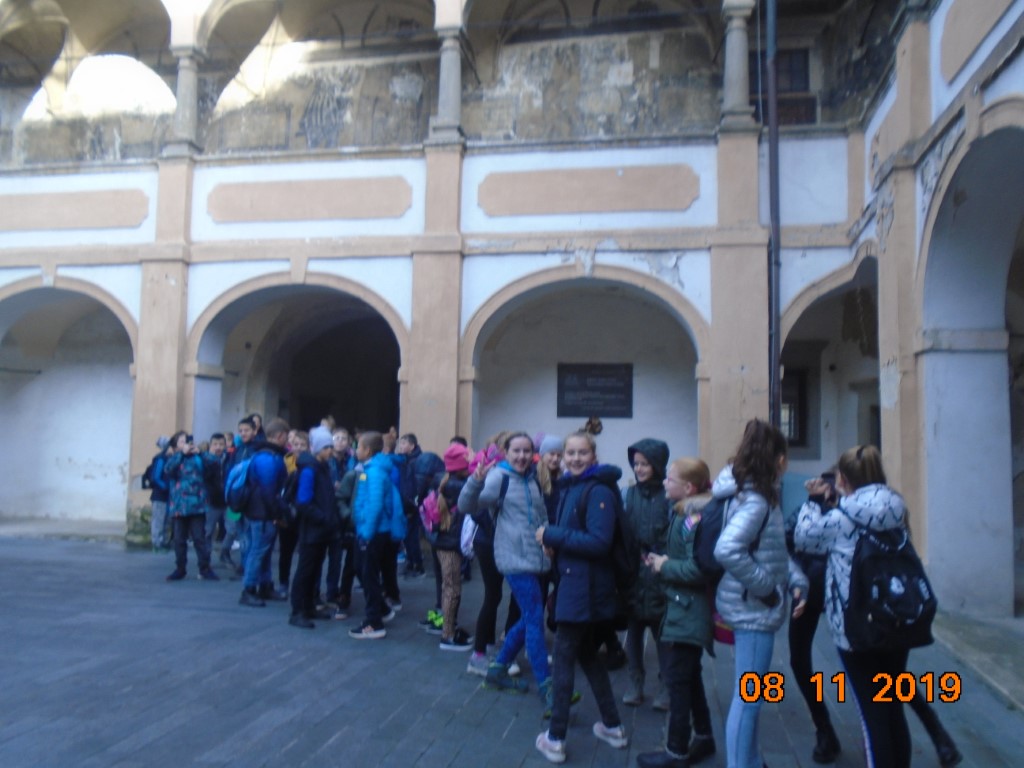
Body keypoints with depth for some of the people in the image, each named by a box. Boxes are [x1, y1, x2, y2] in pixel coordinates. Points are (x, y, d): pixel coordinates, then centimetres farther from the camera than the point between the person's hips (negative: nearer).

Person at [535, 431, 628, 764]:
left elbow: (599, 541, -25)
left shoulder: (599, 490, -16)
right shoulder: (570, 487, 12)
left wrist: (551, 535, -20)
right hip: (573, 581, 10)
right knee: (586, 653, 19)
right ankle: (612, 726, 31)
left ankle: (555, 739, 11)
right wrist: (554, 544, -2)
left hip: (585, 586, -10)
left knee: (564, 657, -1)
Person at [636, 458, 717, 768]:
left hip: (689, 611, -10)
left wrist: (664, 566, -16)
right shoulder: (685, 513, 10)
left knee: (677, 679, -1)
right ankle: (703, 737, 34)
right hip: (684, 607, 10)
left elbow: (697, 569, -28)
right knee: (689, 676, 20)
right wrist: (663, 561, -1)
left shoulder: (695, 518, -20)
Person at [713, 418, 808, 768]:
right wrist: (767, 587, -23)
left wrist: (797, 581, -3)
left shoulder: (756, 495, 9)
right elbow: (726, 550, -34)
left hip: (755, 608, 10)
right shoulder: (755, 501, -21)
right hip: (753, 609, -10)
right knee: (748, 698, 2)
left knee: (749, 696, 22)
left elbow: (775, 550, 13)